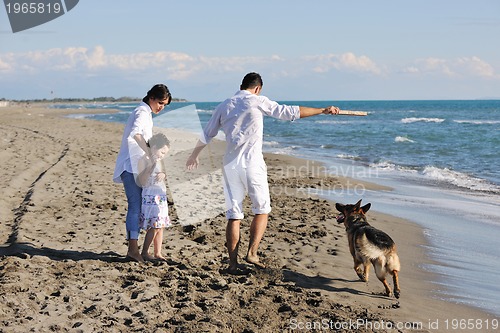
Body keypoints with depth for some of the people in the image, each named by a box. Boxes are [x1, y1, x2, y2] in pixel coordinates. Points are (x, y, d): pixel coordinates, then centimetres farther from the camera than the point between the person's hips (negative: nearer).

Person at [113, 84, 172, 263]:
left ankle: (133, 247, 11)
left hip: (136, 166, 10)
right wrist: (150, 154, -34)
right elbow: (136, 133, -31)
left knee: (137, 206, 9)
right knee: (136, 204, -15)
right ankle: (133, 248, -19)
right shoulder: (142, 112, -11)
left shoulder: (145, 113, 21)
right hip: (132, 165, -10)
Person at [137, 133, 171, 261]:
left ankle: (157, 253, 16)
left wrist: (163, 175, 2)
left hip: (161, 197, 8)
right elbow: (142, 182, -18)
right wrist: (152, 165, -23)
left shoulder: (158, 161, 14)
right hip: (150, 196, -8)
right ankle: (144, 253, 0)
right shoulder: (144, 160, -10)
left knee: (161, 226, 9)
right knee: (154, 226, -10)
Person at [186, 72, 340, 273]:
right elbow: (289, 112, -6)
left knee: (233, 215, 6)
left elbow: (206, 135, 19)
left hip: (230, 164, 4)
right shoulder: (257, 101, -1)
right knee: (262, 209, 11)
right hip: (252, 163, -4)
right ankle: (252, 252, -2)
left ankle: (232, 263, 5)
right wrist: (323, 111, -1)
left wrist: (194, 156, 34)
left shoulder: (224, 106, 12)